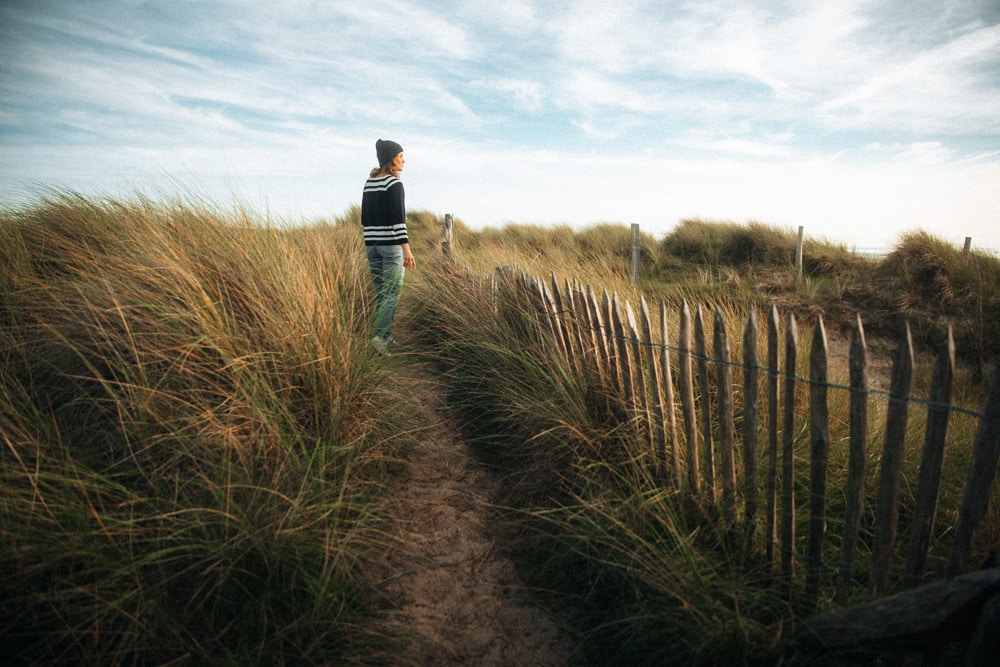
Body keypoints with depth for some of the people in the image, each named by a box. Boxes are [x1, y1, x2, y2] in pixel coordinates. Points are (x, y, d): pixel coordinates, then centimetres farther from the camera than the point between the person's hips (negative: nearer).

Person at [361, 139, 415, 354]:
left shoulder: (369, 182, 13)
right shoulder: (394, 183, -11)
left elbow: (365, 217, 16)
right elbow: (398, 218, -19)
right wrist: (406, 248, -23)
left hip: (371, 244, 8)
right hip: (391, 244, -7)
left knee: (381, 294, 12)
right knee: (392, 294, -6)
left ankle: (384, 336, 17)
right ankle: (381, 337, -15)